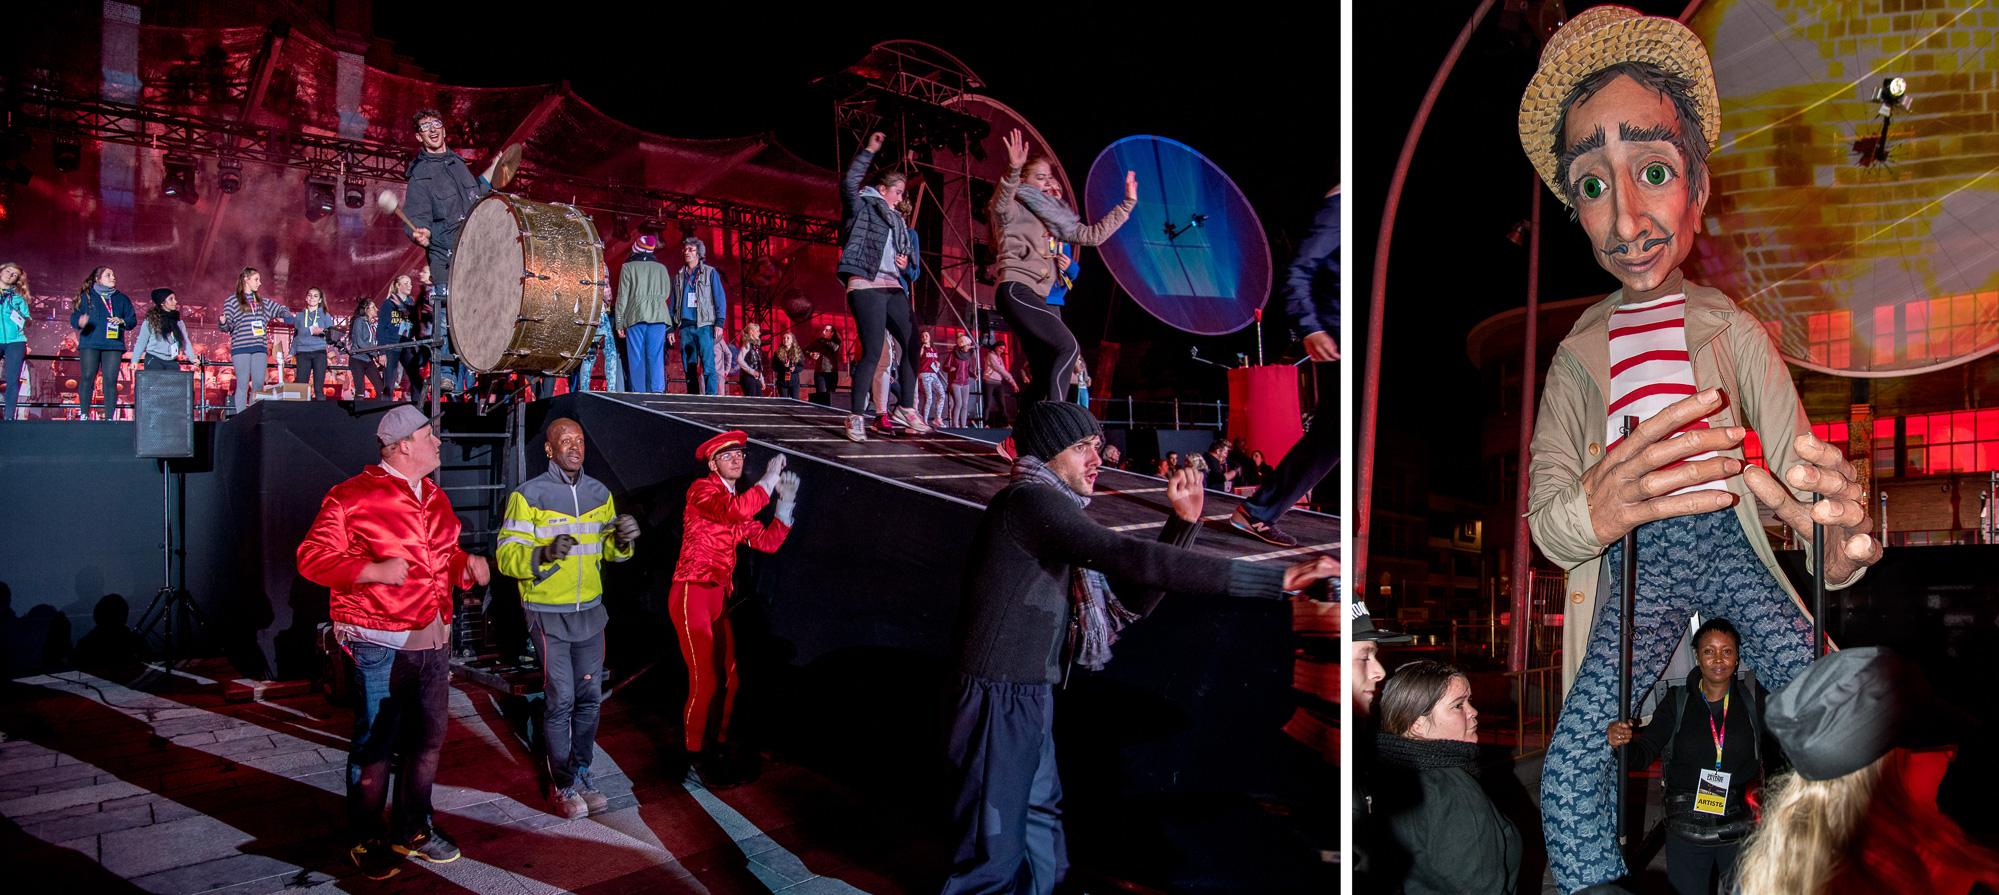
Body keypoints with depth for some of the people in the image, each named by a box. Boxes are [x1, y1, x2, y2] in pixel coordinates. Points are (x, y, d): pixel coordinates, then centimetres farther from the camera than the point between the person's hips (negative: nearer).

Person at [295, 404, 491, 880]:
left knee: (428, 739, 14)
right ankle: (366, 842, 17)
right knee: (375, 745, 1)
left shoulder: (435, 498, 15)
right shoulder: (353, 496, -9)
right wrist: (372, 570, -23)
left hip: (432, 642, 7)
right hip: (380, 646, -7)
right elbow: (312, 557, -12)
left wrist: (467, 564, 5)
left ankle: (412, 830, 30)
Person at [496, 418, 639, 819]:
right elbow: (505, 556, -13)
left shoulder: (599, 493, 7)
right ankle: (561, 785, 12)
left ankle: (581, 773, 25)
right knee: (561, 700, -2)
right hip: (548, 615, -5)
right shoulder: (529, 495, -10)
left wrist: (621, 540, -10)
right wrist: (542, 555, -32)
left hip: (590, 612, 5)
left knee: (589, 697, 10)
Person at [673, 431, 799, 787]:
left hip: (719, 598, 8)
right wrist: (768, 482, -17)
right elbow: (732, 511, -27)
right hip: (692, 594, -8)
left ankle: (718, 751, 21)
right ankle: (696, 756, 10)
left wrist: (785, 503, 4)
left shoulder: (741, 501, 19)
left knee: (728, 680, 7)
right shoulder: (702, 489, -6)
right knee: (705, 681, -6)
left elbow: (768, 542, 11)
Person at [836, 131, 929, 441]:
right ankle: (856, 417, -7)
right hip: (865, 285, -8)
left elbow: (906, 251, 34)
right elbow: (849, 184, -17)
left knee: (912, 342, 0)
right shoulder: (861, 207, 3)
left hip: (892, 287, 8)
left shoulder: (897, 219, 25)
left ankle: (905, 409, 10)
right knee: (872, 352, -13)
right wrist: (869, 152, -18)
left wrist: (905, 261, 11)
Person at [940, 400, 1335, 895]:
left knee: (1042, 851, 20)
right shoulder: (1031, 501, -17)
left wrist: (1183, 522, 1)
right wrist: (1275, 578, -32)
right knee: (995, 855, -3)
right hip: (999, 701, -10)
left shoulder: (1056, 512, 14)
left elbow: (1130, 601, 12)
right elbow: (1130, 558, -30)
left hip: (1030, 701, 10)